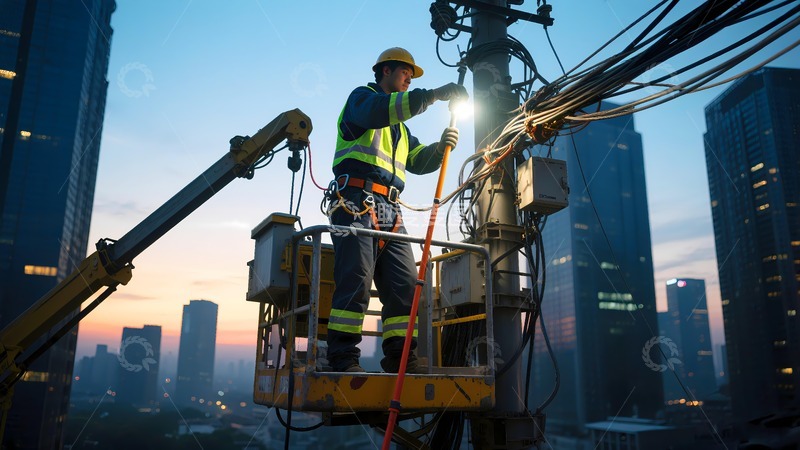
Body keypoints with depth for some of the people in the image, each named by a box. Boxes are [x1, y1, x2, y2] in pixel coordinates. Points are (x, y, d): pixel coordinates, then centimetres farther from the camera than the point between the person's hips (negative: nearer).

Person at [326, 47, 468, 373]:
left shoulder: (399, 125, 33)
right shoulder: (361, 97, 9)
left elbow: (419, 161, 28)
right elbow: (379, 110, -16)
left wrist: (441, 147, 6)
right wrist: (433, 94, -17)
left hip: (389, 212, 8)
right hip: (357, 202, -8)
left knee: (405, 283, -1)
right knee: (356, 279, -16)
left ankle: (400, 356, 2)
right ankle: (342, 357, -13)